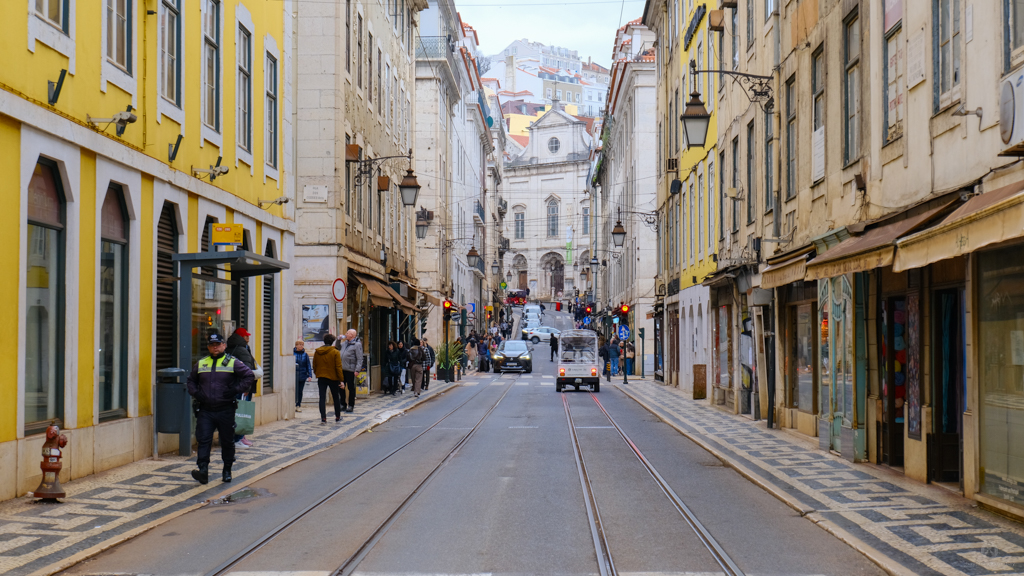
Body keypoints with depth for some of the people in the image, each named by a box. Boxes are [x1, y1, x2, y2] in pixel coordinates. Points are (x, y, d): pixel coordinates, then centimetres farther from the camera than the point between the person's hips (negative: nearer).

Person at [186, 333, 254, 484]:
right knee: (203, 440, -8)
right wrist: (195, 392, 3)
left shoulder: (233, 362, 0)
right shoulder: (201, 363, 11)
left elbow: (249, 376, -1)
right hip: (205, 411, 2)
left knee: (227, 442, 7)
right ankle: (202, 470, -13)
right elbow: (191, 380, 23)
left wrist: (236, 390, -11)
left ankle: (227, 470, 21)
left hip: (226, 410, -2)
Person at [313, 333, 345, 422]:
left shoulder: (317, 352, 3)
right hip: (333, 378, -2)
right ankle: (338, 417, 19)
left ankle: (323, 417, -4)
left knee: (322, 398, 3)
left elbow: (314, 366, 9)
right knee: (336, 398, 11)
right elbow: (338, 367, -11)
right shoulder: (335, 352, -9)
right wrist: (341, 380, -8)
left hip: (321, 378, 2)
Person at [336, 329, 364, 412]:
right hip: (342, 369, 8)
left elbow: (359, 358, -14)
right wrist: (339, 340, 16)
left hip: (350, 370, -8)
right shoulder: (345, 342, 14)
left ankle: (351, 405, 8)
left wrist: (357, 370, -20)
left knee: (351, 388, 0)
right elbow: (338, 348, 33)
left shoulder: (357, 344, -10)